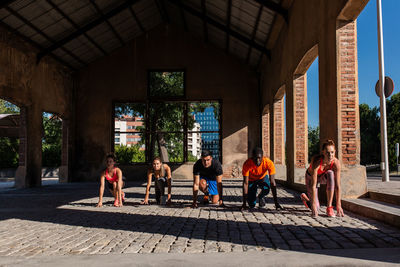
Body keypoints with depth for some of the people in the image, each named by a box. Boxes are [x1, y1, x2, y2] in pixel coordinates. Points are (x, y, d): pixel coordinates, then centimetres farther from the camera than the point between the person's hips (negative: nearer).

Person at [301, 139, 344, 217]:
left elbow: (337, 186, -28)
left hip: (323, 177, 2)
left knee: (330, 174, -35)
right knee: (315, 208, -8)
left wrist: (338, 205, -30)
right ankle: (305, 197, 30)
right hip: (311, 177, -2)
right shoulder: (316, 160, -38)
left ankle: (329, 207, -25)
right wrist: (314, 204, -37)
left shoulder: (336, 163, -30)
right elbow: (313, 185, -37)